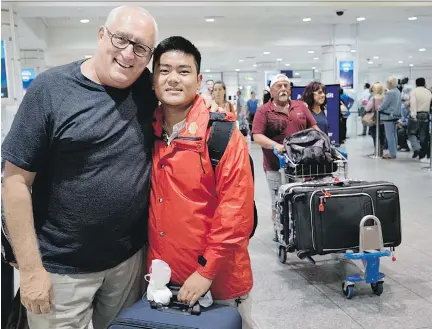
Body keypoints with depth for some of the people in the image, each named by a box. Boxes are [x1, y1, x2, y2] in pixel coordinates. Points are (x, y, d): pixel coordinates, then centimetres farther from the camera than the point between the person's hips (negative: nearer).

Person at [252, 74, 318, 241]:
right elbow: (257, 136, -10)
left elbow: (314, 127, 17)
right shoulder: (264, 111, -2)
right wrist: (275, 145, -25)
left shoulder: (300, 106, 11)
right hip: (276, 166, -3)